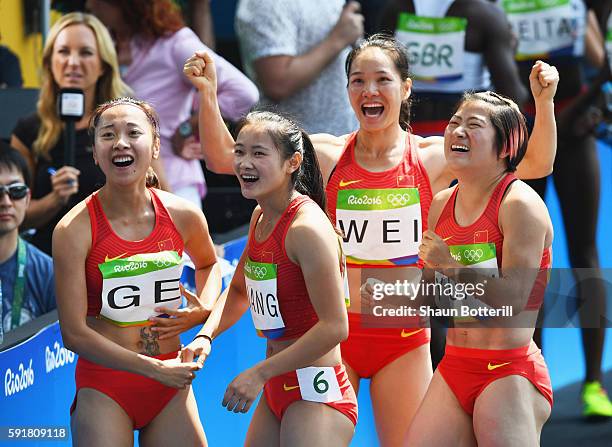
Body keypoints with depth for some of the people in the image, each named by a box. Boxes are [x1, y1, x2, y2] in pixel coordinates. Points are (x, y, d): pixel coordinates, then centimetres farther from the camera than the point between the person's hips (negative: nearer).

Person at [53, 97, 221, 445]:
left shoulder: (184, 216, -1)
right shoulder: (75, 230, -12)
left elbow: (208, 263, 24)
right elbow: (74, 333, -13)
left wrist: (205, 310, 2)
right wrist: (155, 369, -15)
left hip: (171, 382, 4)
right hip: (104, 387, -4)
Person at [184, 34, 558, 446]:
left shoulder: (432, 157, 0)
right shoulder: (327, 155, 0)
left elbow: (536, 164, 1)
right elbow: (223, 158, 1)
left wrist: (543, 100, -13)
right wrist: (207, 93, -11)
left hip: (403, 337, 0)